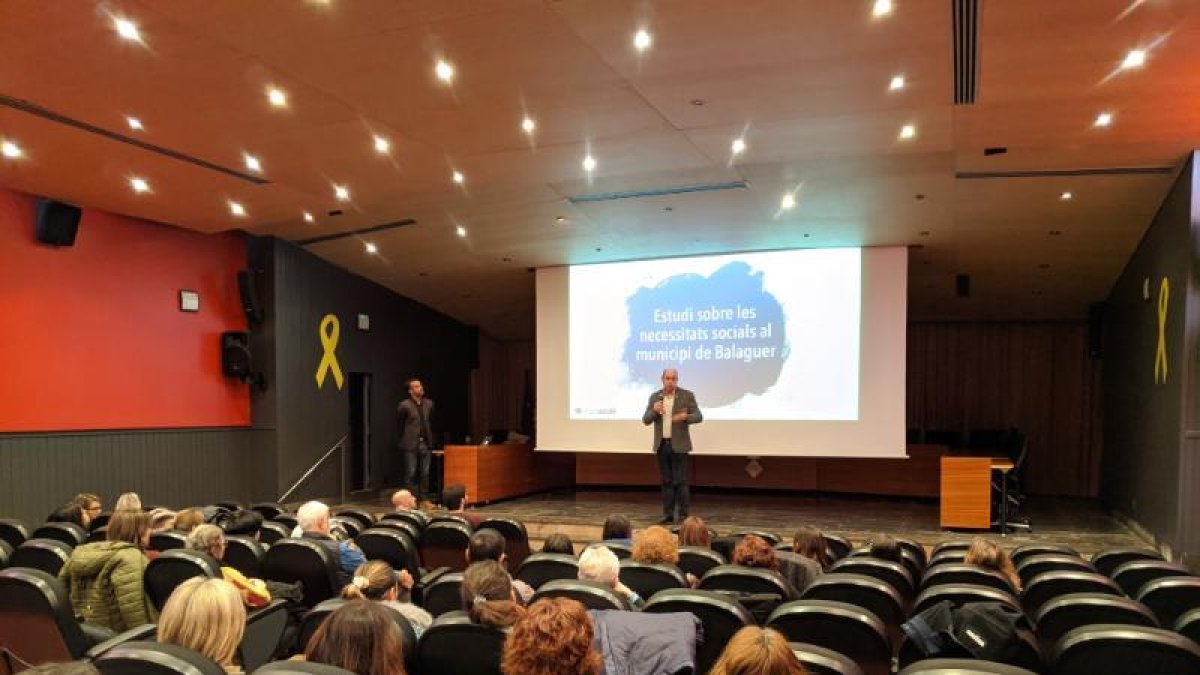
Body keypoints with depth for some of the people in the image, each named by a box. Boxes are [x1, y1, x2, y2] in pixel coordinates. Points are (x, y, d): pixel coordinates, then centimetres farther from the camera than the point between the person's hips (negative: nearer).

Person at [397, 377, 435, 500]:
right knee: (411, 474, -1)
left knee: (425, 473, 8)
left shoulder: (429, 403, 6)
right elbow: (399, 425, 1)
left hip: (426, 443, 5)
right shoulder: (404, 405, -10)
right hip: (411, 444, -5)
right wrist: (405, 438, 7)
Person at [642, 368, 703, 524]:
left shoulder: (687, 395, -3)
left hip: (679, 445, -3)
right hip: (661, 445, 3)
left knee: (680, 481, -3)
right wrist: (654, 410, -18)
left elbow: (698, 417, -5)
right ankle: (668, 514, 14)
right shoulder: (654, 397, 6)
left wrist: (685, 417, -26)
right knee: (666, 482, 8)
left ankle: (683, 515, 5)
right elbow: (646, 420, 3)